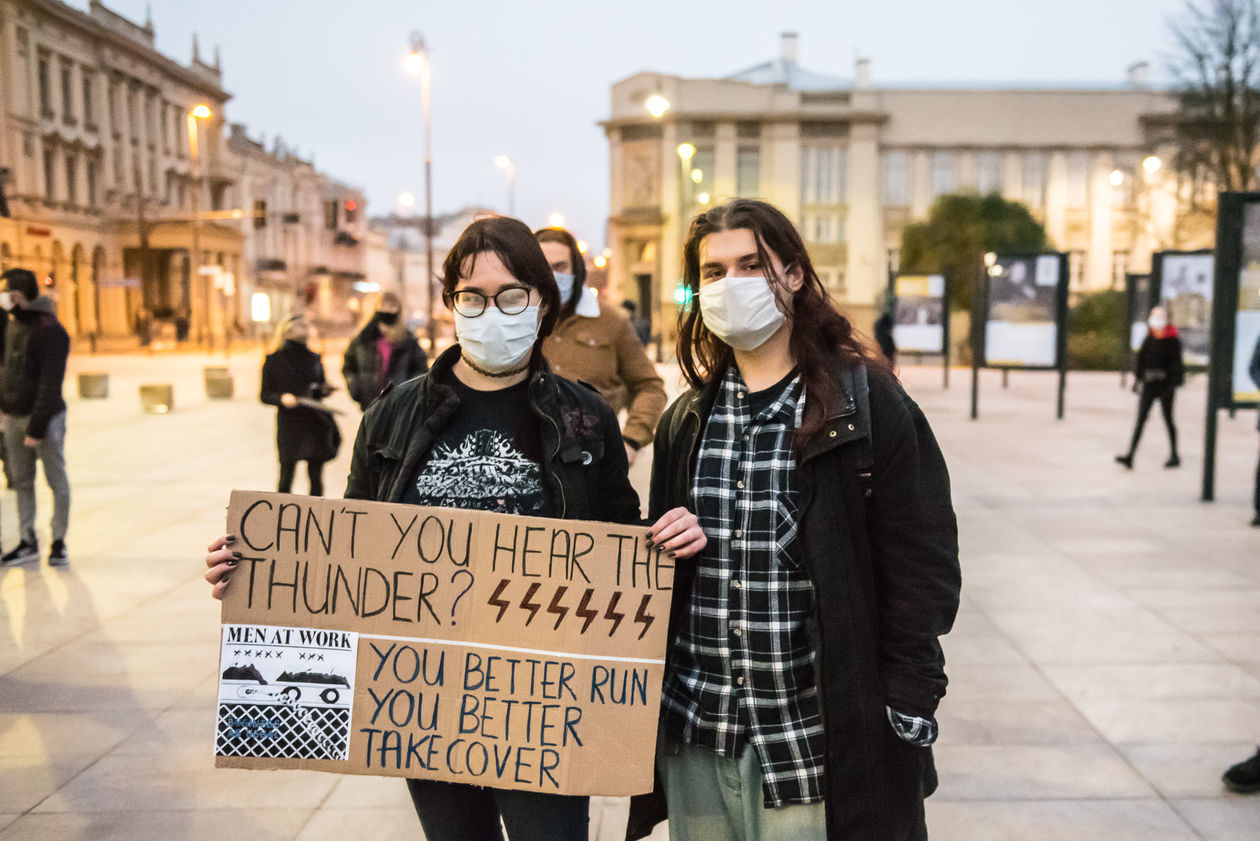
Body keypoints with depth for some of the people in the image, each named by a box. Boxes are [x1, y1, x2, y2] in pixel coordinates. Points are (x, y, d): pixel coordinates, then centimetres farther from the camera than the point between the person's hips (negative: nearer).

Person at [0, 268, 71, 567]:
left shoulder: (50, 331, -14)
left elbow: (50, 384, -17)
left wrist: (37, 427, -19)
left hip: (45, 417, -8)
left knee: (57, 480, 3)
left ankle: (59, 542, 12)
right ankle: (28, 542, 21)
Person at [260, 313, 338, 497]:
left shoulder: (314, 358, 11)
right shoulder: (274, 360, 1)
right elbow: (264, 395, 2)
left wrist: (324, 390, -2)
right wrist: (282, 398, -17)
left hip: (315, 422, 3)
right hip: (289, 425, -3)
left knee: (315, 476, 3)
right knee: (286, 476, -3)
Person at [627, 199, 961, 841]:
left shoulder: (869, 407, -7)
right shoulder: (685, 421, 7)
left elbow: (922, 572, -7)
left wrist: (904, 719, -10)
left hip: (814, 741, -4)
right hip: (694, 740, 5)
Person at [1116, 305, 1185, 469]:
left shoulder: (1172, 341, -7)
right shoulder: (1148, 339, 8)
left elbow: (1175, 364, -10)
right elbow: (1141, 360, 14)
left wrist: (1172, 385, -16)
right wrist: (1138, 379, 11)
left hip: (1165, 384, -4)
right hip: (1149, 385, 4)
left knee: (1168, 419, 6)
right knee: (1140, 419, -3)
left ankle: (1174, 456, 21)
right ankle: (1130, 456, -9)